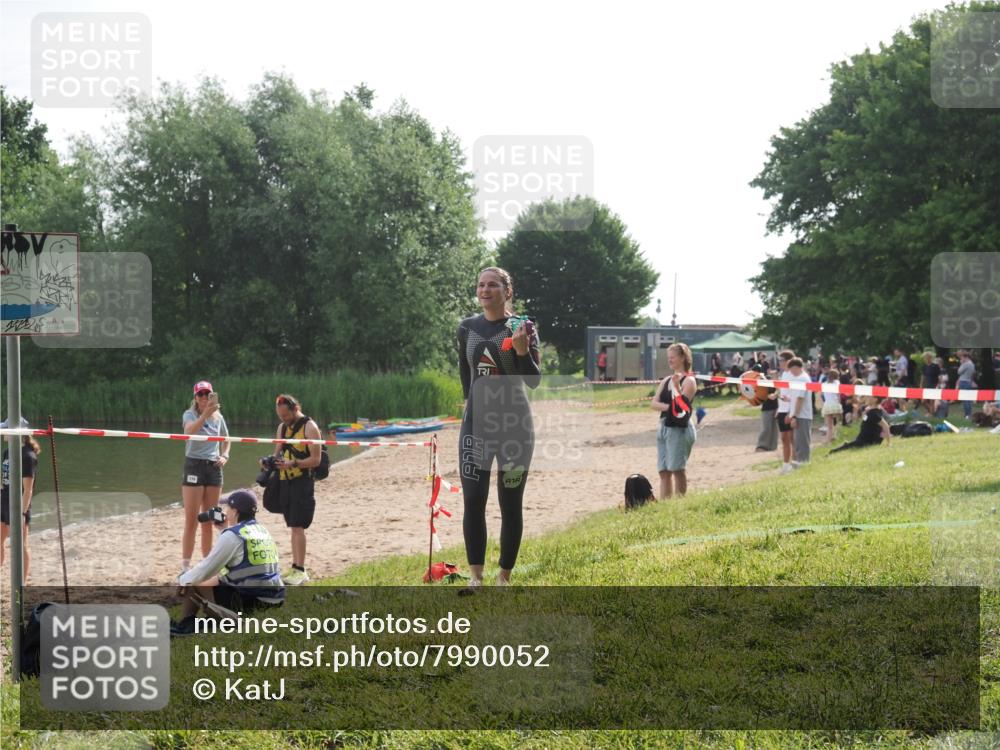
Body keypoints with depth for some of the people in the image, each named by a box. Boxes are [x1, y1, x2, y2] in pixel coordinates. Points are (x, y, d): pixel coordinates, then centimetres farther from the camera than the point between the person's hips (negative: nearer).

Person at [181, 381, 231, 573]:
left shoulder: (218, 417, 9)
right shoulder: (190, 414, -5)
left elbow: (226, 441, 24)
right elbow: (190, 430, -29)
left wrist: (224, 456, 5)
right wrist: (205, 414, -43)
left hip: (214, 468, 4)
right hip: (194, 466, -4)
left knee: (208, 521, 10)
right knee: (191, 521, -7)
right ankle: (185, 565, -3)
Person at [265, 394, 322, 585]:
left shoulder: (309, 427, -9)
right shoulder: (282, 427, 14)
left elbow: (316, 459, -13)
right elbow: (278, 452, 20)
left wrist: (293, 463, -26)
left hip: (302, 482, -7)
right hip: (285, 482, 7)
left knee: (297, 526, -11)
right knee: (293, 527, 10)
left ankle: (301, 571, -10)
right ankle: (295, 567, 15)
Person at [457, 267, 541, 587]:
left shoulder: (523, 327, -6)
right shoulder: (467, 327, 5)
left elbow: (534, 380, -11)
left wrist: (522, 350, -26)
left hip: (514, 425, -3)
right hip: (476, 424, 3)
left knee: (510, 504, 3)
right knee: (473, 501, -3)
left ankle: (504, 578, 12)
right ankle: (475, 577, 4)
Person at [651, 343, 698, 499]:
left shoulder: (689, 381, -6)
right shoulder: (666, 380, 14)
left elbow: (683, 404, -16)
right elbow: (654, 403, 6)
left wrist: (676, 386, -28)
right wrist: (667, 407, -12)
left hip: (680, 429, -7)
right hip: (664, 427, 7)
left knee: (677, 469, -8)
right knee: (664, 471, 5)